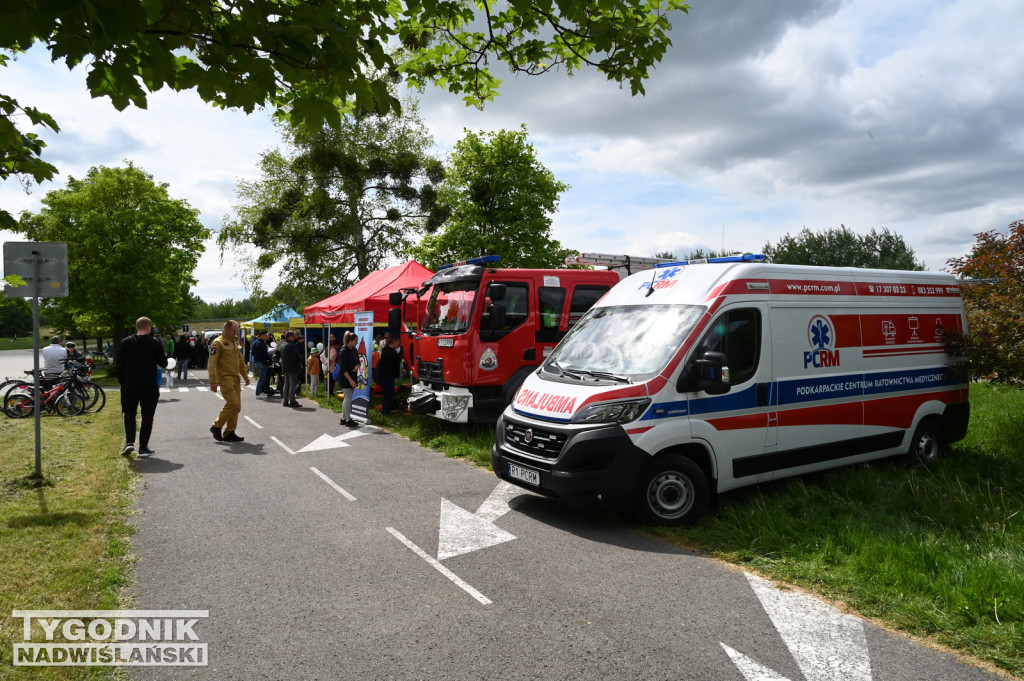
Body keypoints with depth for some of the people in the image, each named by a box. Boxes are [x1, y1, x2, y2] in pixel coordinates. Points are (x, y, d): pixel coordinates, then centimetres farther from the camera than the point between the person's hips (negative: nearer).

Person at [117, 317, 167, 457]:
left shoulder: (125, 343, 2)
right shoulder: (155, 343, -5)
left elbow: (119, 365, 3)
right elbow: (163, 363, -3)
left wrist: (122, 383, 12)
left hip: (130, 386, 2)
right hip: (149, 386, -2)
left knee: (129, 414, 17)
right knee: (147, 417, 5)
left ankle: (129, 442, 0)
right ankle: (143, 448, 5)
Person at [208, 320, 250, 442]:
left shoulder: (235, 342, 18)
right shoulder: (218, 343, -8)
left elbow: (241, 360, 26)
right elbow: (212, 363, -13)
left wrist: (245, 375, 20)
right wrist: (213, 381, -18)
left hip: (235, 378, 8)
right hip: (224, 377, -8)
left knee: (236, 407, 5)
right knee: (233, 404, -15)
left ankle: (229, 433, 11)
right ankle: (216, 427, 0)